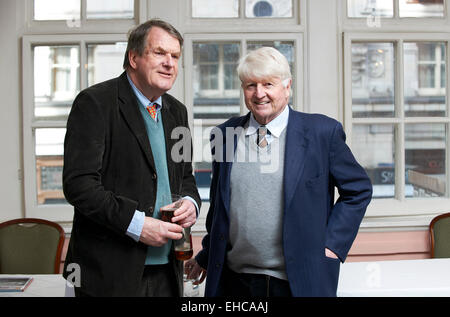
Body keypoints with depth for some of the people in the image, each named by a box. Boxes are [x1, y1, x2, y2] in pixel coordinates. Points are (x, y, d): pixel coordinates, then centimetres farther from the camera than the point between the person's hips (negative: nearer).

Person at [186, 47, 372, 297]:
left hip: (299, 282, -2)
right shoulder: (224, 134, 4)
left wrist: (332, 245, -5)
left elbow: (358, 190, 2)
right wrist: (206, 256, 14)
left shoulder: (322, 131, -5)